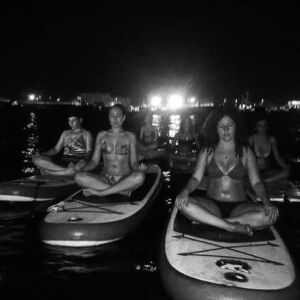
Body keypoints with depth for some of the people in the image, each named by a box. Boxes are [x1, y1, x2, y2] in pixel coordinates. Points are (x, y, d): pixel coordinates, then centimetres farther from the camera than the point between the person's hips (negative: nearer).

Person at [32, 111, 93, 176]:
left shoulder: (86, 134, 11)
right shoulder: (65, 133, 26)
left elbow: (89, 152, -2)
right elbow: (56, 149, 21)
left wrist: (84, 160, -26)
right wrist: (41, 154, 3)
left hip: (78, 162, -5)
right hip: (63, 162, 5)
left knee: (82, 165, -44)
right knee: (36, 159, -18)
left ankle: (48, 172, -32)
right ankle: (67, 170, -28)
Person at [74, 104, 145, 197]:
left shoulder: (130, 136, 9)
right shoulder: (101, 136, 13)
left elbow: (133, 161, 5)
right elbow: (95, 160, 10)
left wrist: (137, 169, -19)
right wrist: (83, 169, -11)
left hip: (125, 180, -1)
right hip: (104, 179, 2)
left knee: (140, 176, -36)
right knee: (79, 177, -28)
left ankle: (99, 192, -26)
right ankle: (123, 190, -26)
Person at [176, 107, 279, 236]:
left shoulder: (246, 152, 7)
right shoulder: (207, 151, 7)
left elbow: (256, 182, 2)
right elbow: (196, 178, 1)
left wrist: (266, 201, -18)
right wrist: (186, 190, -21)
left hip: (239, 207, 1)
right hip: (211, 205, 0)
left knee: (270, 214, -29)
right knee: (181, 201, -28)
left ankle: (206, 220, -25)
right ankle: (232, 227, -28)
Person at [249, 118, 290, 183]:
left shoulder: (272, 140, 7)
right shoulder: (251, 139, 2)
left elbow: (277, 157, 7)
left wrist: (286, 167, -11)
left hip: (267, 172, 4)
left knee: (287, 172, -27)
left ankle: (265, 181, -26)